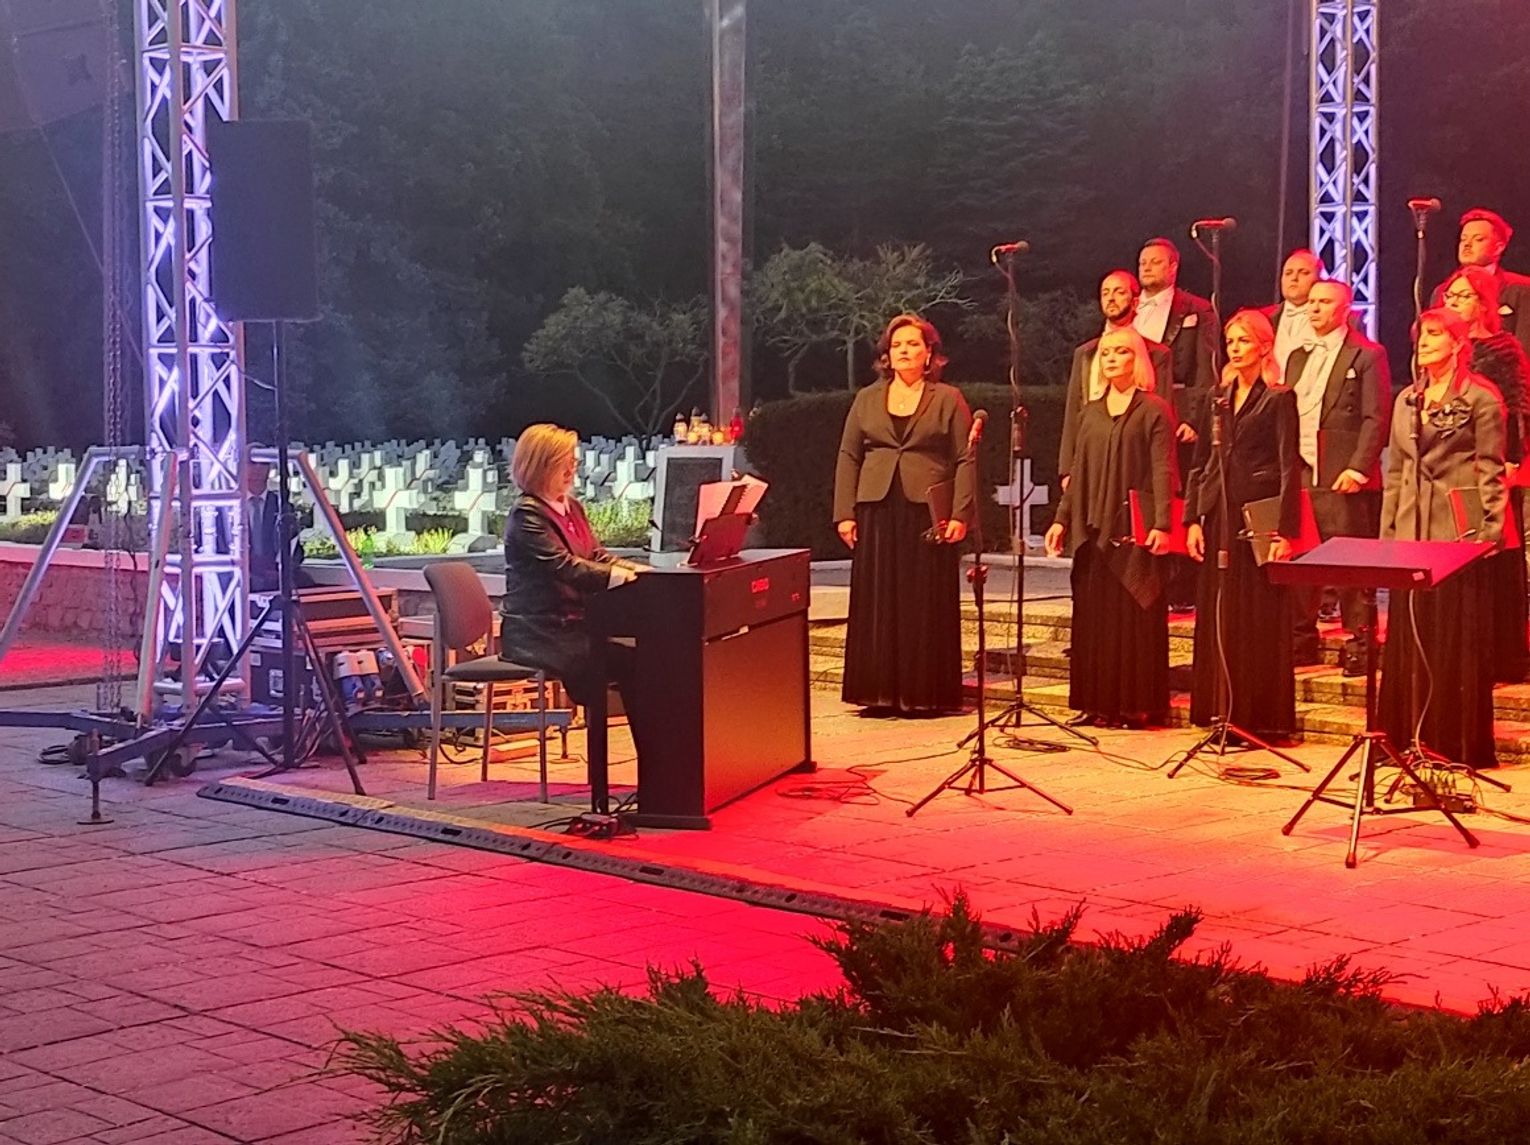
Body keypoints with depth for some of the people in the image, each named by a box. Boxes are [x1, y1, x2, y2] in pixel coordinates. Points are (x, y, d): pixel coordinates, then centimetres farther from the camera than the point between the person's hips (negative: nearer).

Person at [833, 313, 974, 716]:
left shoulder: (947, 399, 5)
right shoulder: (867, 399, 13)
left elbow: (965, 459, 0)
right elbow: (848, 457, 11)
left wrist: (960, 513, -9)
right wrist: (845, 513, 1)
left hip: (927, 514, -3)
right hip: (877, 512, 3)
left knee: (925, 604, 0)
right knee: (877, 603, 2)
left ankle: (925, 693, 5)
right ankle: (880, 692, 7)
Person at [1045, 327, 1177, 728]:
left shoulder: (1154, 410, -1)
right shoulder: (1090, 413, 16)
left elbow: (1163, 472, -8)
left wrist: (1162, 524, -17)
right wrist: (1062, 519, 9)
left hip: (1136, 529, -5)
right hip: (1094, 530, 5)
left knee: (1136, 616, -4)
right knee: (1094, 616, 5)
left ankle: (1138, 704, 1)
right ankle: (1099, 703, 10)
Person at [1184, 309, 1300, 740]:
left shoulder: (1279, 398, -3)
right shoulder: (1219, 397, 15)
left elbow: (1289, 468, -8)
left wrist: (1286, 531, -14)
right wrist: (1193, 518, 7)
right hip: (1219, 517, 6)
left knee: (1260, 620, -3)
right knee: (1217, 617, 7)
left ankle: (1260, 717, 3)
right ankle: (1223, 715, 14)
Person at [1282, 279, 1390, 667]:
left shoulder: (1367, 356, -3)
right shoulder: (1299, 357, 18)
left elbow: (1375, 419, -9)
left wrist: (1357, 468, -17)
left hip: (1344, 479, -6)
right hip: (1299, 476, 6)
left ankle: (1357, 644, 3)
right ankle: (1301, 641, 16)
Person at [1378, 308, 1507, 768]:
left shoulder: (1480, 399, -3)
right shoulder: (1406, 401, 16)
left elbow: (1491, 472, -6)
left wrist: (1488, 533, -12)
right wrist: (1386, 531, 12)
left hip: (1458, 534, -6)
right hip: (1411, 534, 6)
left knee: (1458, 640, -2)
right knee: (1409, 639, 7)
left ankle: (1460, 742, 3)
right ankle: (1411, 737, 14)